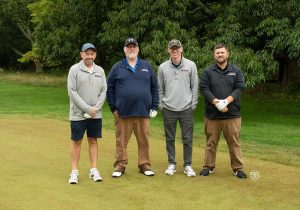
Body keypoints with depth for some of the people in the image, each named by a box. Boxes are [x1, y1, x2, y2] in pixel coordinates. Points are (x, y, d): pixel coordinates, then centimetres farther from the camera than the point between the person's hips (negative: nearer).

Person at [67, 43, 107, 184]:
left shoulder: (100, 70, 7)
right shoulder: (74, 69, -5)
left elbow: (103, 91, 6)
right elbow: (72, 92, -10)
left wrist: (96, 108, -8)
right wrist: (87, 108, -14)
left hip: (96, 114, 4)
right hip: (78, 114, -3)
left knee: (93, 140, 9)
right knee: (76, 142, 3)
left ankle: (94, 170, 16)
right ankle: (74, 172, 10)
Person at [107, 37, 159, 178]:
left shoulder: (147, 66, 10)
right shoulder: (117, 68, 5)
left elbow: (154, 88, 11)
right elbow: (109, 89, 4)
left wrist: (154, 107, 4)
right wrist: (113, 108, -2)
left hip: (143, 113, 1)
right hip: (123, 113, -1)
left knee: (144, 141, 7)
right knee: (121, 141, 5)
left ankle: (144, 165, 20)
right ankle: (120, 166, 18)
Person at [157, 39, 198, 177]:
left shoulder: (191, 65, 1)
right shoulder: (163, 67, 4)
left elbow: (194, 87, 2)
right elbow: (160, 89, 8)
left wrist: (193, 105, -1)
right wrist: (161, 105, 3)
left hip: (186, 109, -1)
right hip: (168, 109, 1)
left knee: (187, 139, 3)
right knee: (170, 139, 8)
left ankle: (187, 165, 14)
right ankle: (171, 164, 20)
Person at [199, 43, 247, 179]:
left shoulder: (236, 71, 7)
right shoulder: (208, 72, 5)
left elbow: (239, 88, -2)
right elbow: (204, 88, -5)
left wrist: (226, 101, -16)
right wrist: (216, 102, -17)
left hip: (232, 114, 0)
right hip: (212, 114, 0)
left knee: (234, 142, 4)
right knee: (211, 142, 8)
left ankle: (238, 168, 14)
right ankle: (209, 167, 20)